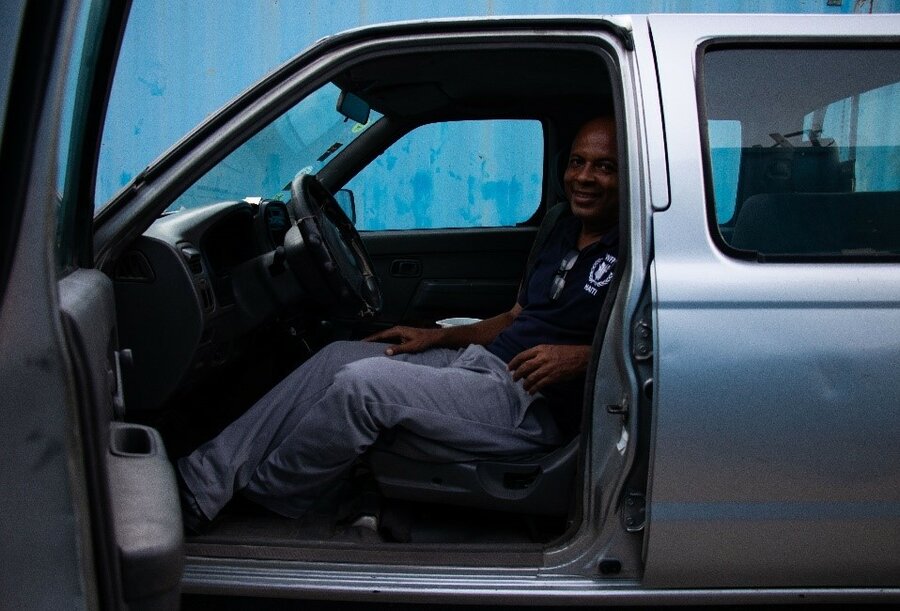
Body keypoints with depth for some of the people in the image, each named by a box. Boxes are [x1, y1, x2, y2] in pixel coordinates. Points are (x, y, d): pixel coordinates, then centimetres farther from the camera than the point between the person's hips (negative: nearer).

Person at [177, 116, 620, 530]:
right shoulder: (564, 230, 18)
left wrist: (579, 357, -27)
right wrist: (436, 337, 15)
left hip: (533, 404, -9)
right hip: (480, 360, 10)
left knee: (364, 382, -23)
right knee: (338, 356, 0)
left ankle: (254, 496, -4)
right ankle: (208, 477, -3)